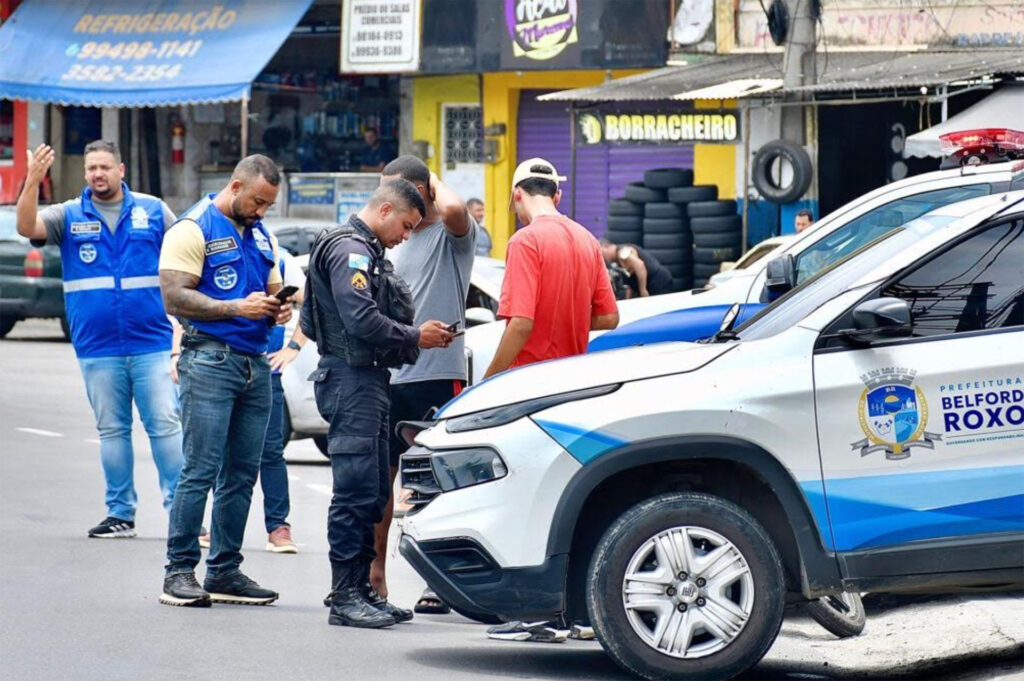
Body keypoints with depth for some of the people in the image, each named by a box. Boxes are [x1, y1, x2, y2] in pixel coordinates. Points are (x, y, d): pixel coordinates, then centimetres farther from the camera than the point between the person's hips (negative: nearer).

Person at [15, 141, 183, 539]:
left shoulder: (153, 211, 6)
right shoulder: (70, 216, 6)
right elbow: (27, 228, -10)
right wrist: (33, 182, -25)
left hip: (151, 342, -1)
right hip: (97, 346, 1)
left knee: (165, 424, -5)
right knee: (112, 430, 7)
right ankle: (120, 513, 12)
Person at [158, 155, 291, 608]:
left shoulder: (261, 236, 19)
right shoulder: (193, 229, -4)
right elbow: (175, 298, -13)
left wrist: (277, 310, 2)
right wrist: (238, 307, -19)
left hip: (256, 364, 7)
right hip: (210, 361, -7)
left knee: (242, 473, 7)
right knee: (200, 470, -10)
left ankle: (224, 571, 12)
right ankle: (180, 572, -8)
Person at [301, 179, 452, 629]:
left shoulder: (368, 252, 22)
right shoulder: (349, 250, -12)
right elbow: (361, 321, -22)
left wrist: (415, 337, 7)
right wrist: (414, 338, -12)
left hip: (369, 380, 11)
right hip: (350, 378, -11)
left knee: (372, 493, 12)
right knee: (356, 490, -11)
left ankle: (361, 591, 17)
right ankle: (344, 597, -10)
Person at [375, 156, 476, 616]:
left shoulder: (452, 234, -5)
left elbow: (454, 211, -31)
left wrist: (438, 184, -10)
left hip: (437, 375, -7)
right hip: (390, 375, 7)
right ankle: (374, 577, 15)